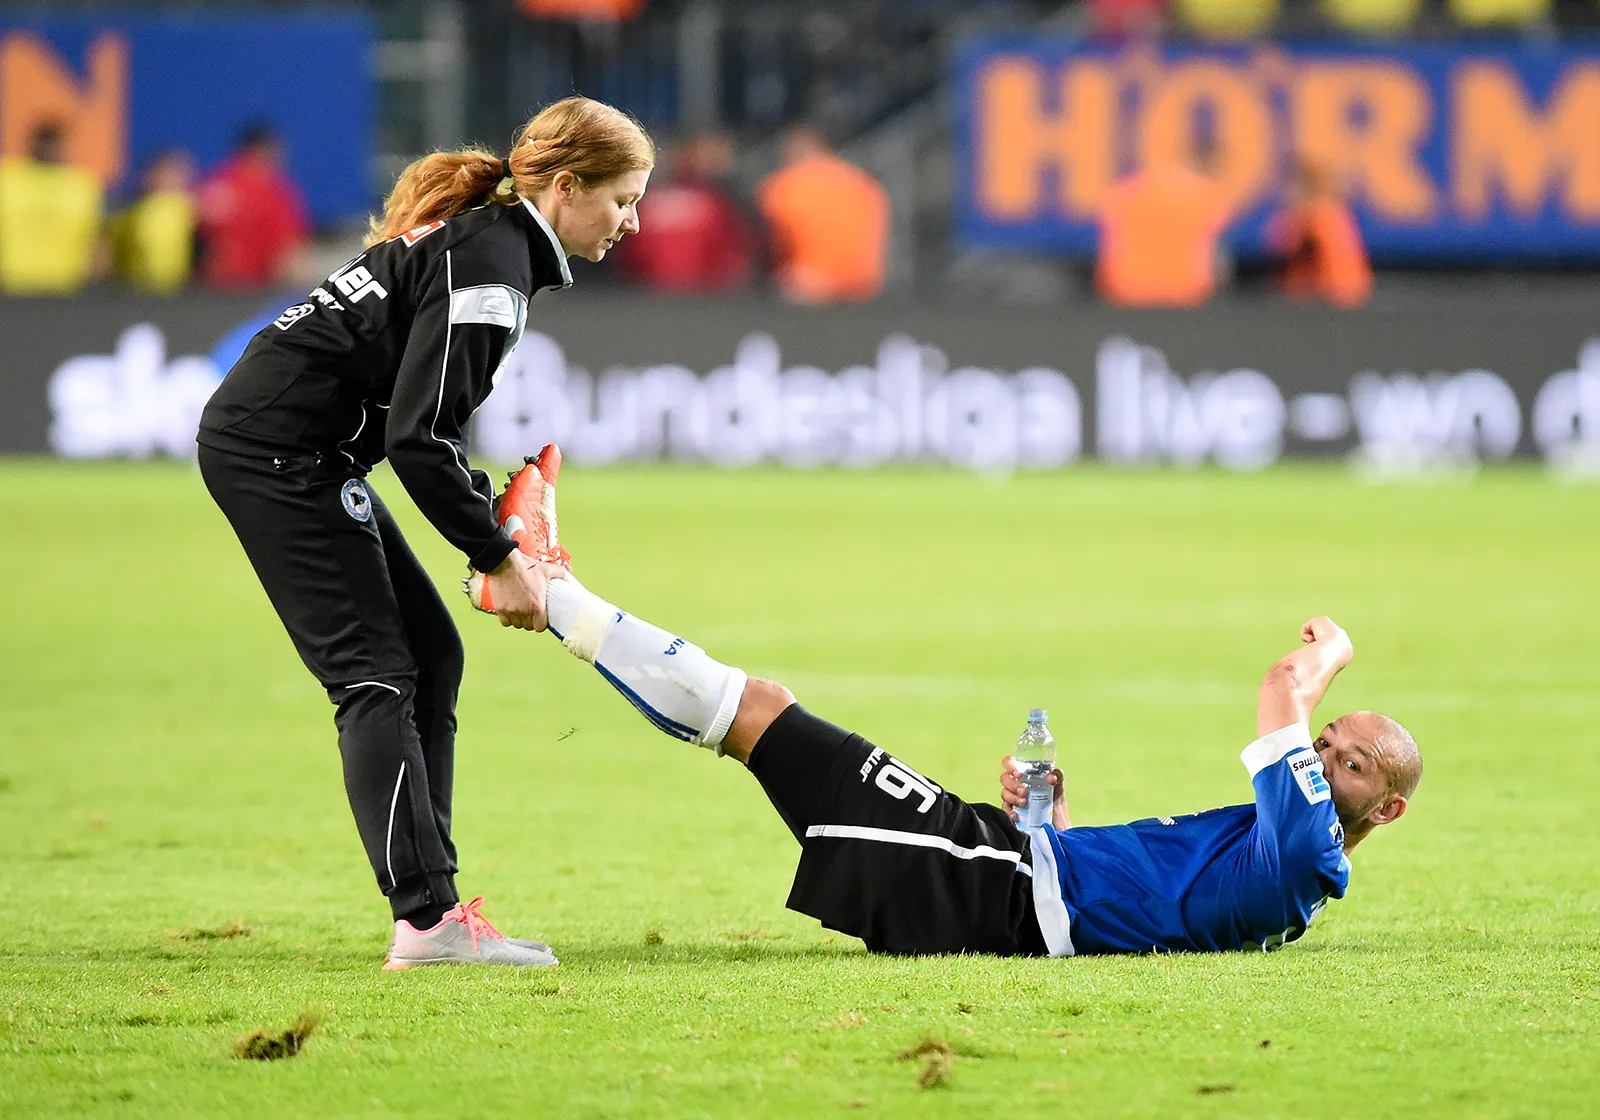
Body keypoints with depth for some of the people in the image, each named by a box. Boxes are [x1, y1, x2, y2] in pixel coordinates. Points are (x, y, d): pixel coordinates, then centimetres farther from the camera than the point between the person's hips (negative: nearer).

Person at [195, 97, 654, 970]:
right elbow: (420, 435, -23)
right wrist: (497, 558, -15)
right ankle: (427, 920, -19)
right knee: (375, 672, -14)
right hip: (277, 448, -10)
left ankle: (428, 897, 9)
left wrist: (500, 538, 13)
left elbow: (424, 412, 19)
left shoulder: (482, 235, 13)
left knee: (429, 653, 10)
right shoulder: (489, 262, -18)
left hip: (298, 452, 10)